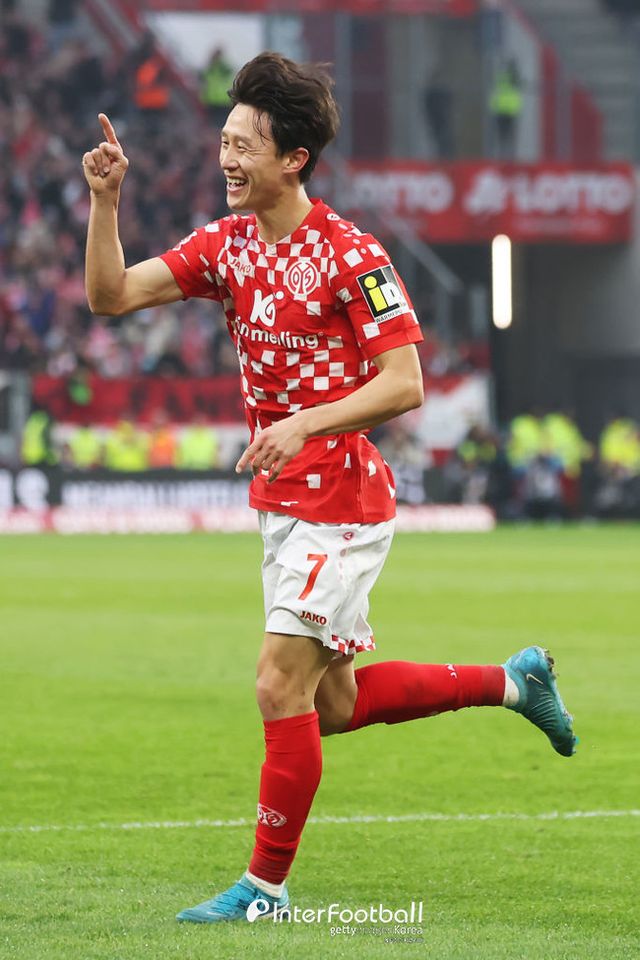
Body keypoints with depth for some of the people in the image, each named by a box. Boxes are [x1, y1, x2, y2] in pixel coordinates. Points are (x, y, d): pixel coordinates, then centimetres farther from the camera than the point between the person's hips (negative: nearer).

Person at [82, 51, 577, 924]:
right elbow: (111, 295, 2)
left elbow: (405, 384, -19)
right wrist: (105, 201, -11)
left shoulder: (350, 256, -16)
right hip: (284, 503, 9)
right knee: (335, 704, 15)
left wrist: (306, 424, -30)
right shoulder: (227, 245, 6)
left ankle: (266, 886, 1)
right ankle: (513, 682, 31)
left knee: (281, 688, -10)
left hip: (341, 505, -9)